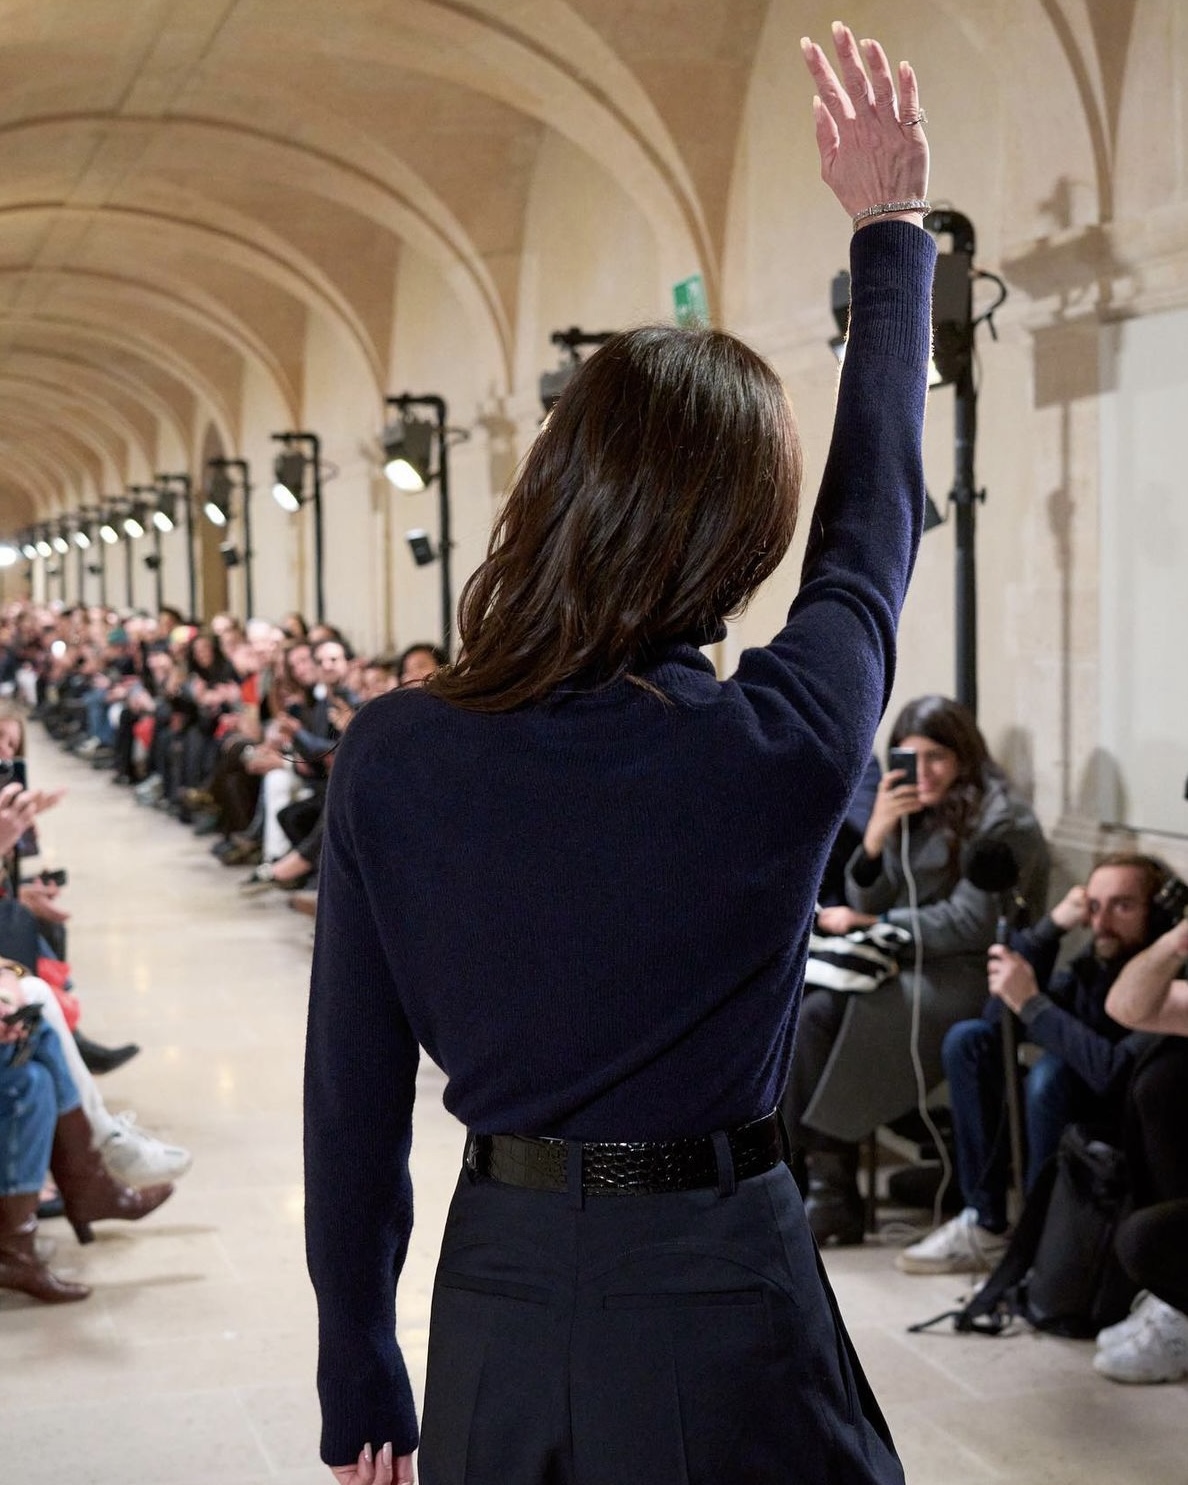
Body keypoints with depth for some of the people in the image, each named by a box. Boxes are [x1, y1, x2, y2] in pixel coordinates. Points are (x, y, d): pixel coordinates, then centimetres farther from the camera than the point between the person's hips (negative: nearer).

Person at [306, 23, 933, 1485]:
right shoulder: (781, 748, -15)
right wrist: (891, 227, 18)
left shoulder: (390, 759, -10)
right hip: (720, 1316, -2)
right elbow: (874, 512, 3)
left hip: (499, 1301, 3)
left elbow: (349, 1092, -3)